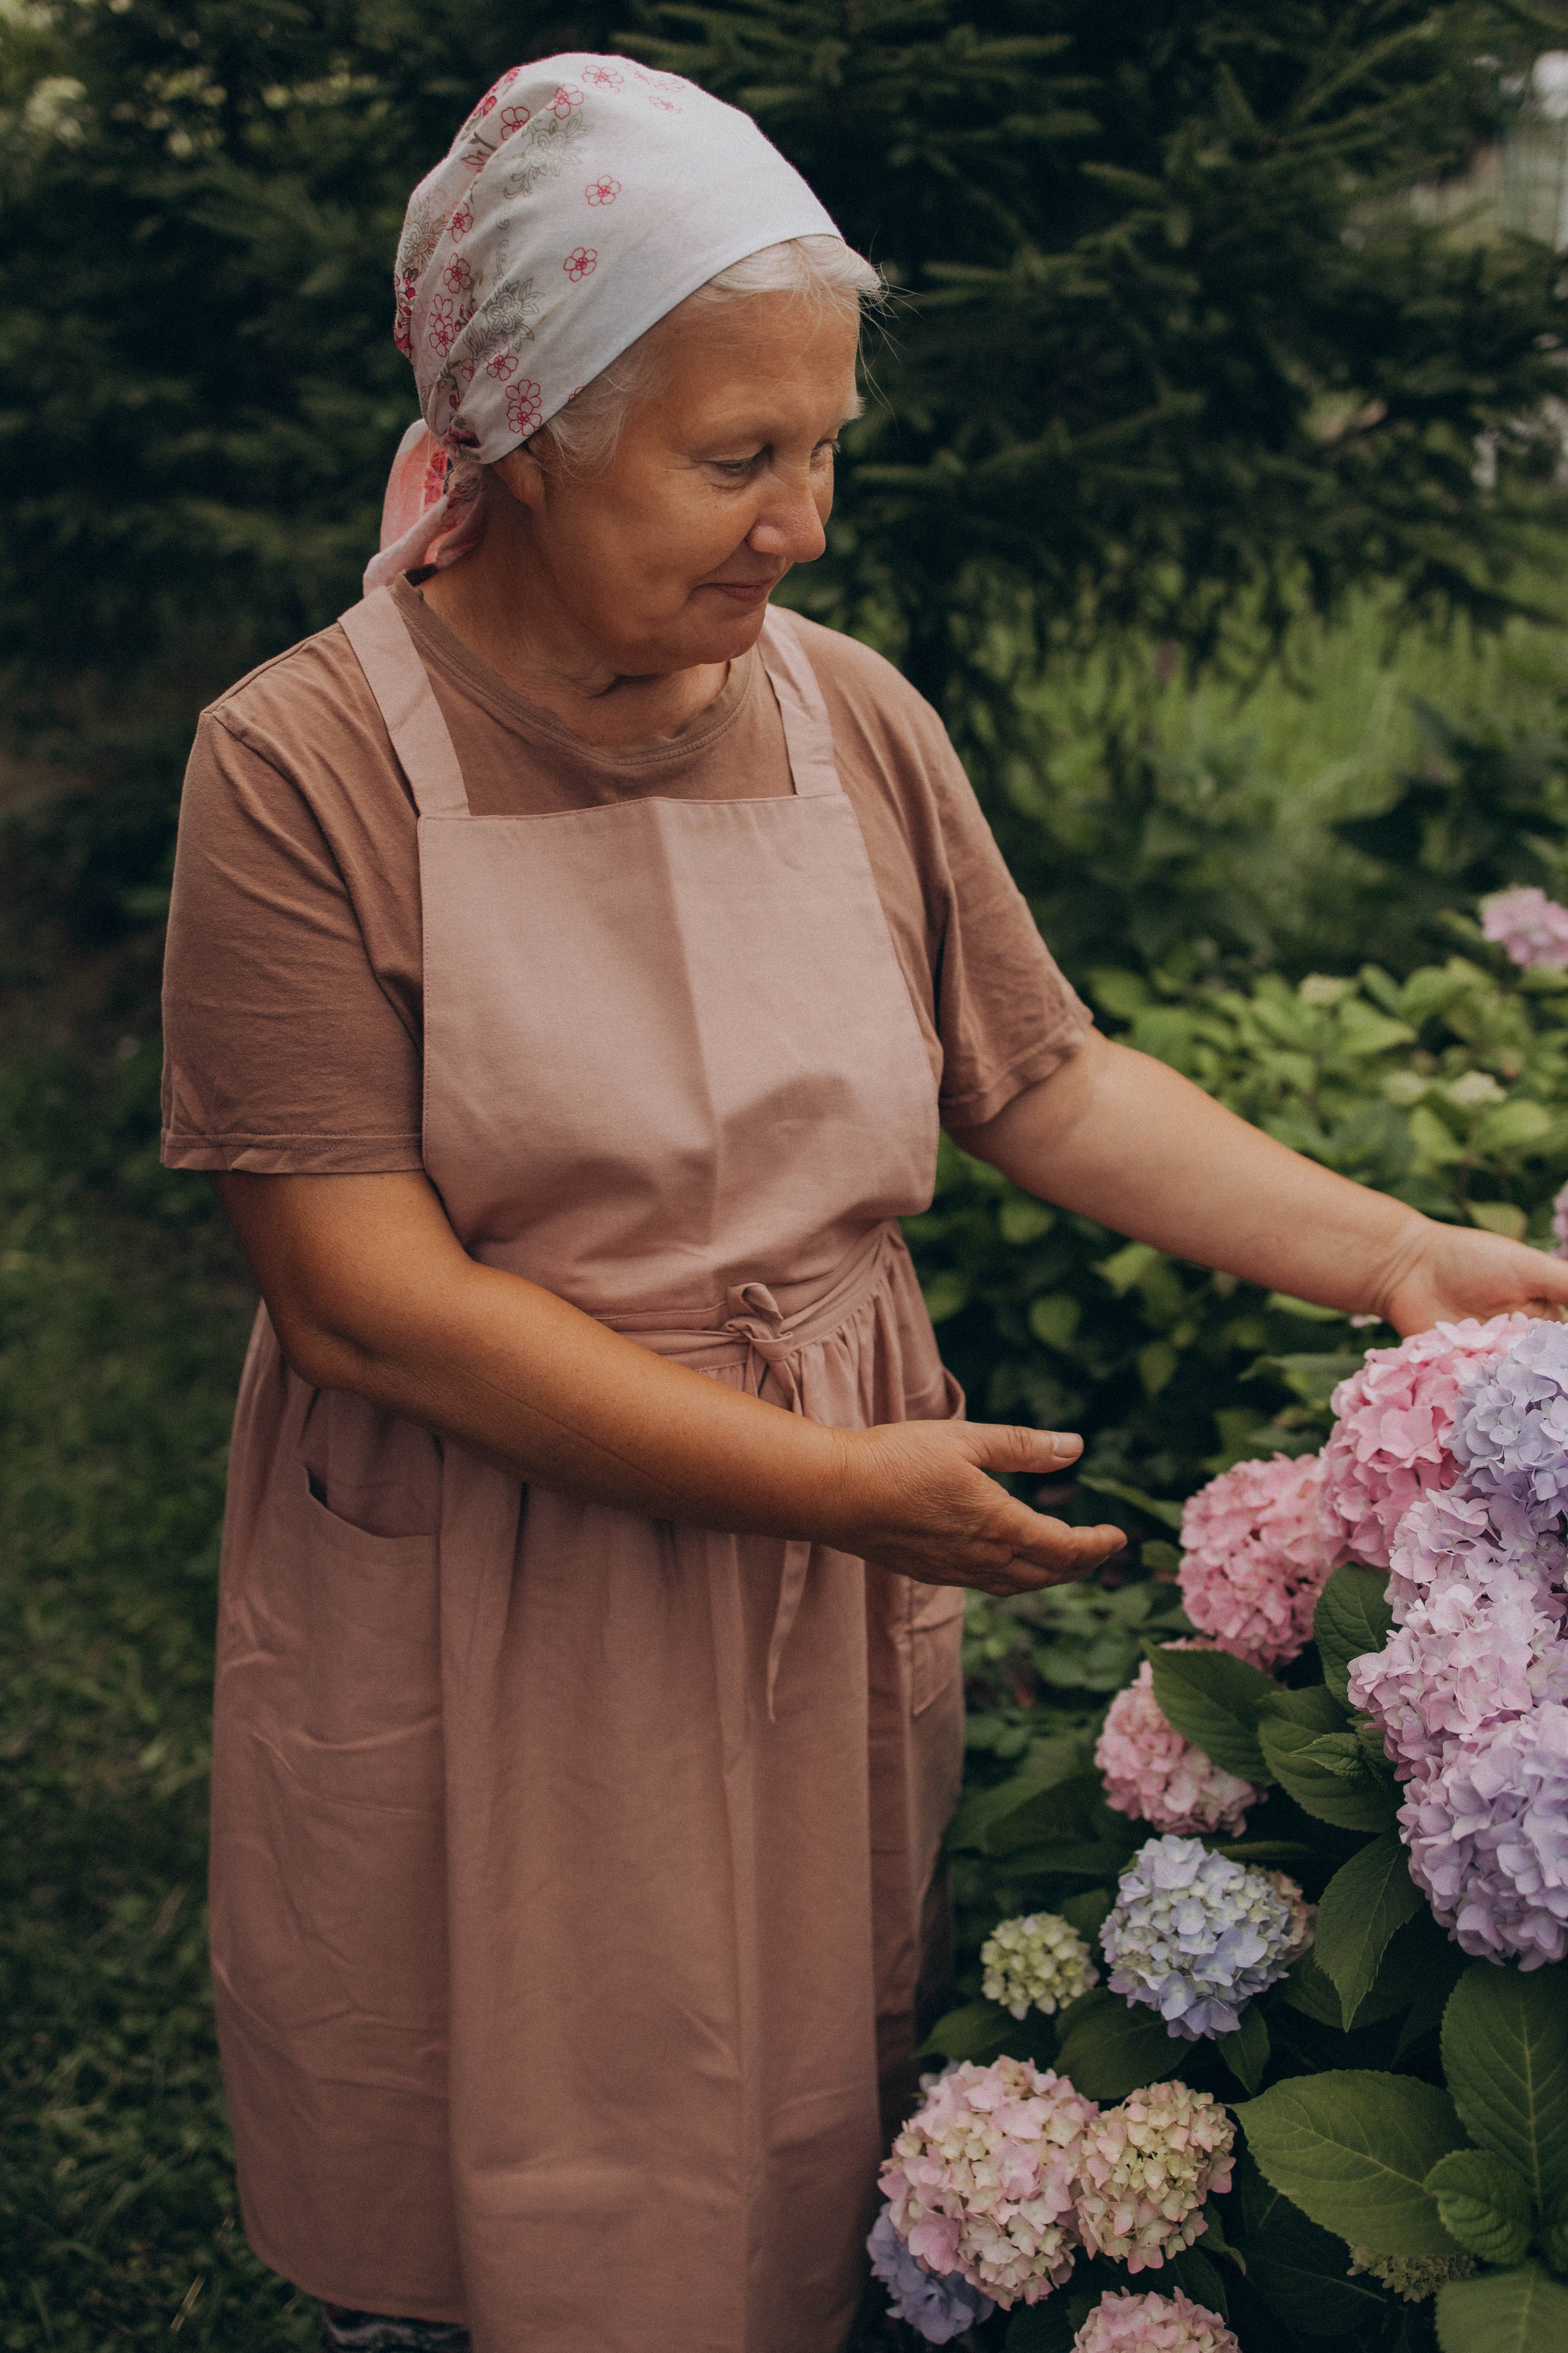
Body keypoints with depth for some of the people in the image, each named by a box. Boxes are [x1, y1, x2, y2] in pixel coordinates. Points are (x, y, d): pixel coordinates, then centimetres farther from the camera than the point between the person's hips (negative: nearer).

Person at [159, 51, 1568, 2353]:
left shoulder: (854, 720, 1)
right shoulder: (306, 763, -14)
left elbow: (1053, 1084, 8)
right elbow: (366, 1296, -19)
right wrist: (834, 1478, -20)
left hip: (830, 1634, 4)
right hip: (478, 1644, -3)